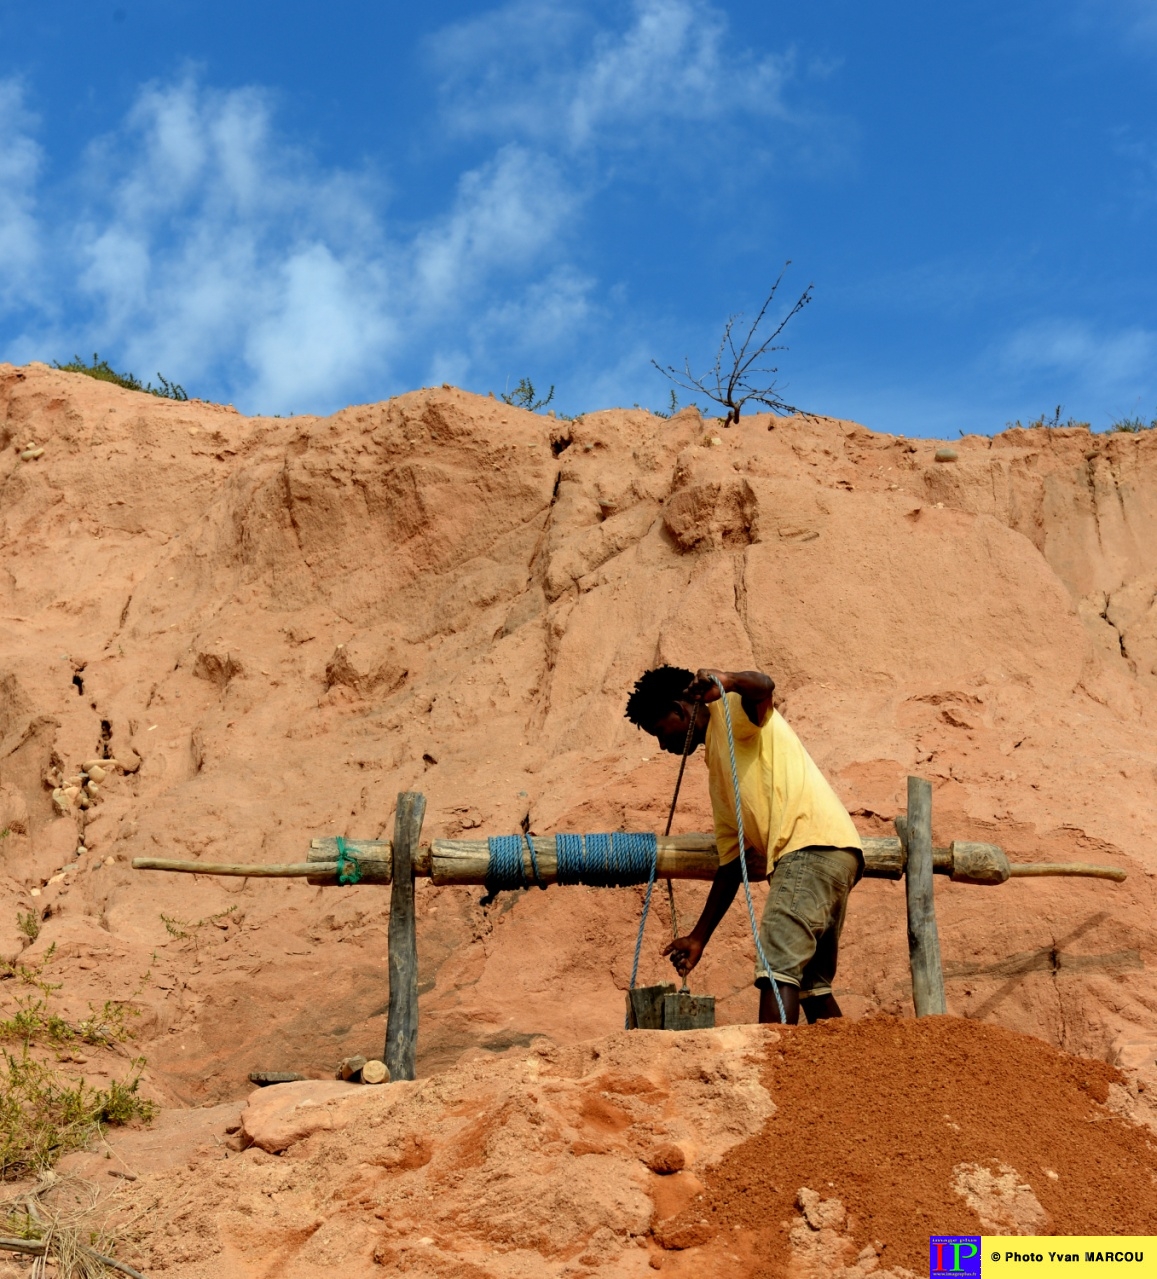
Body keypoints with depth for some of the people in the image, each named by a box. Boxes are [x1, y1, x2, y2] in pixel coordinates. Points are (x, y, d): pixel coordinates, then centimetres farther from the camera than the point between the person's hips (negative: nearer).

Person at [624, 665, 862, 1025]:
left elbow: (764, 687, -22)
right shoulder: (717, 771, 27)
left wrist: (728, 682, -44)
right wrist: (699, 937, 26)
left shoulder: (733, 710, 5)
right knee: (813, 985, 14)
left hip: (815, 844, -10)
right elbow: (730, 864, 26)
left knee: (777, 972, -17)